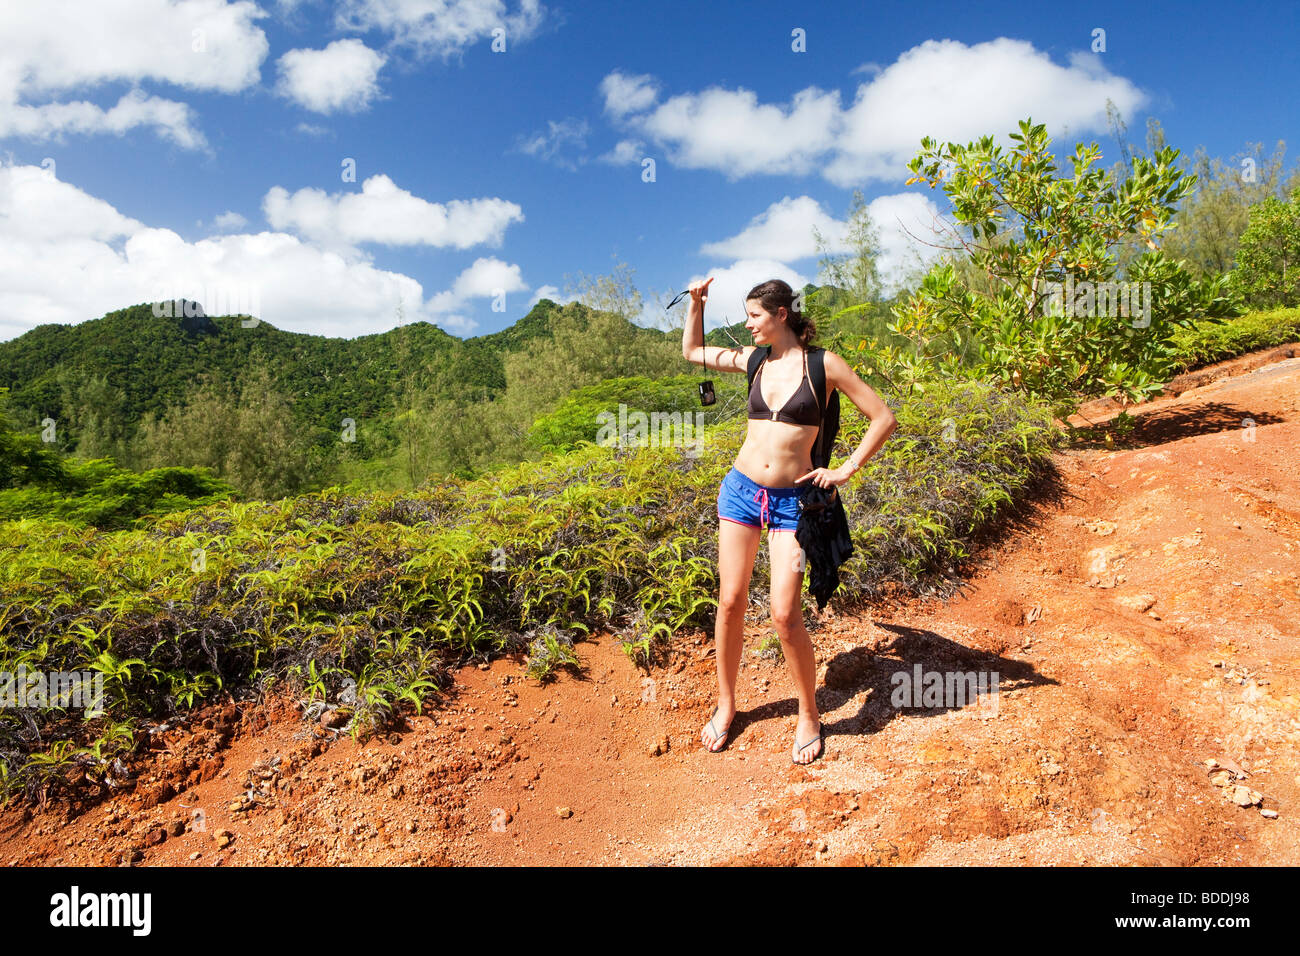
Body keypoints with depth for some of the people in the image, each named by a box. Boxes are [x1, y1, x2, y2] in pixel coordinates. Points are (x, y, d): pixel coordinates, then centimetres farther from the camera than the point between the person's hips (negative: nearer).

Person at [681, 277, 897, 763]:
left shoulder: (823, 364, -5)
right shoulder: (752, 361, 8)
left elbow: (884, 419, -2)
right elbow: (692, 351, 23)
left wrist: (845, 471, -5)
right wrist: (696, 302, 10)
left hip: (792, 500, -4)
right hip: (741, 489, 4)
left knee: (785, 614, -9)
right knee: (730, 603, 5)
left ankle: (809, 715, 14)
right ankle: (725, 704, 24)